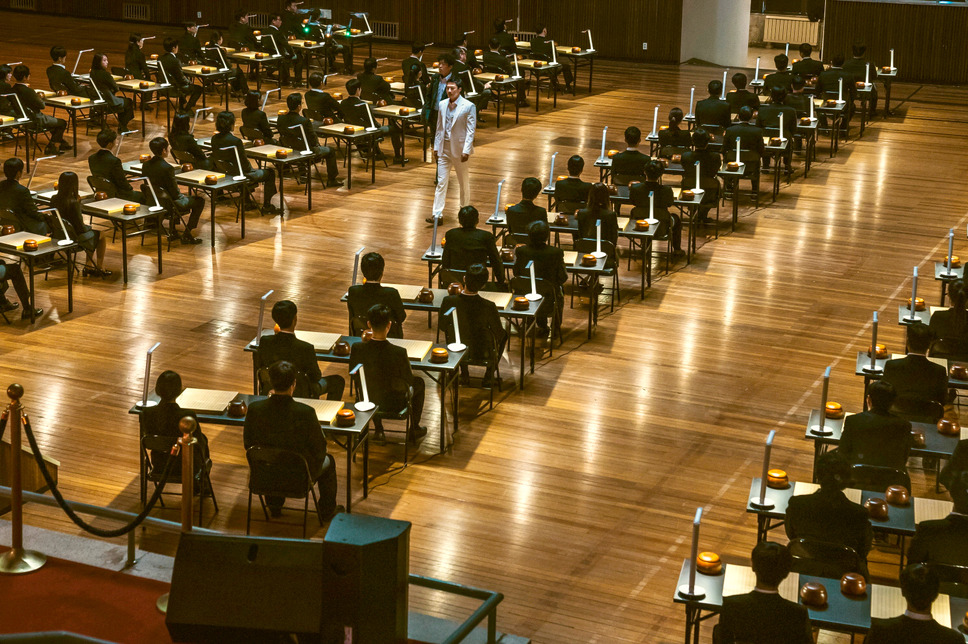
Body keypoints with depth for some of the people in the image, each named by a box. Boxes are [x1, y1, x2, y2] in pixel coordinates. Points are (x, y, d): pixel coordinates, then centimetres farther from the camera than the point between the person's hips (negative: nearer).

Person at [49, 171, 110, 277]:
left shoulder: (54, 199, -8)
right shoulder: (73, 203, -29)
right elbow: (80, 227, -21)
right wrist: (87, 227, 1)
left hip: (58, 235, 8)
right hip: (73, 237, -8)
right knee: (102, 236, 17)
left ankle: (90, 266, 36)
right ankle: (100, 268, 31)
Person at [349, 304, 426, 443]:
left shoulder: (356, 348, -24)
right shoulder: (399, 353, -32)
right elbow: (409, 380, -15)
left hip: (367, 400, 3)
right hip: (393, 405, -3)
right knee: (419, 382, 28)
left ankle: (378, 430, 40)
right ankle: (414, 429, 42)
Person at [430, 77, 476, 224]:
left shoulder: (468, 106, -8)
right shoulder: (442, 105, 6)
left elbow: (470, 130, -11)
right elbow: (439, 128, 13)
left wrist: (466, 150, -17)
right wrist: (436, 147, 10)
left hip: (460, 149, -4)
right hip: (444, 149, 4)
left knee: (463, 182, 10)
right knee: (441, 182, -2)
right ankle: (438, 214, -3)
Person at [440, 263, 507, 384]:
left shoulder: (448, 302, -24)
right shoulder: (489, 307, -31)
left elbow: (443, 327, -5)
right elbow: (499, 334, -14)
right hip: (482, 353, -3)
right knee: (504, 334, 29)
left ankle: (463, 372, 40)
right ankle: (489, 376, 31)